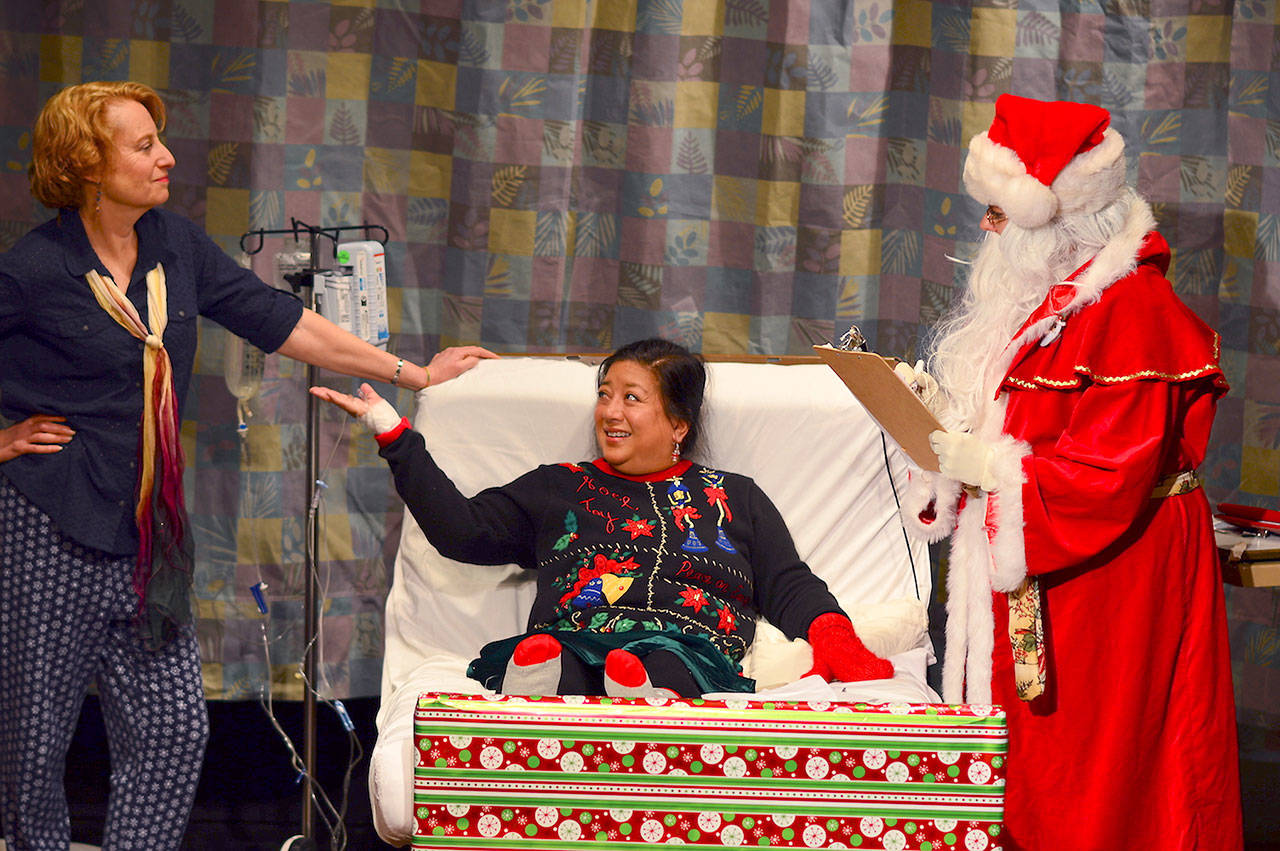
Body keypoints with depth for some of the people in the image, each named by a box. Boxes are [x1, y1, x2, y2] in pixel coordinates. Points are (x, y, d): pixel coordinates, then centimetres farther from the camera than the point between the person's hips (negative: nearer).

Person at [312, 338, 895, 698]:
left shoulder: (735, 498, 30)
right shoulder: (558, 488, 32)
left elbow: (791, 587, 23)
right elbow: (463, 530, 24)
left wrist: (839, 646, 2)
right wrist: (392, 434, 21)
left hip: (690, 654, 0)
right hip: (572, 646, 0)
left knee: (660, 663, -41)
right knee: (544, 652, -40)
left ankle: (648, 702, -73)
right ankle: (534, 692, -72)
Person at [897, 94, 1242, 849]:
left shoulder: (1129, 310, -18)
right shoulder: (1045, 291, 13)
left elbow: (1118, 462, -24)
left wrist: (995, 467, -18)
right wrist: (947, 411, 4)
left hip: (1108, 581, -9)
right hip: (1027, 577, 9)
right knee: (1026, 771, 9)